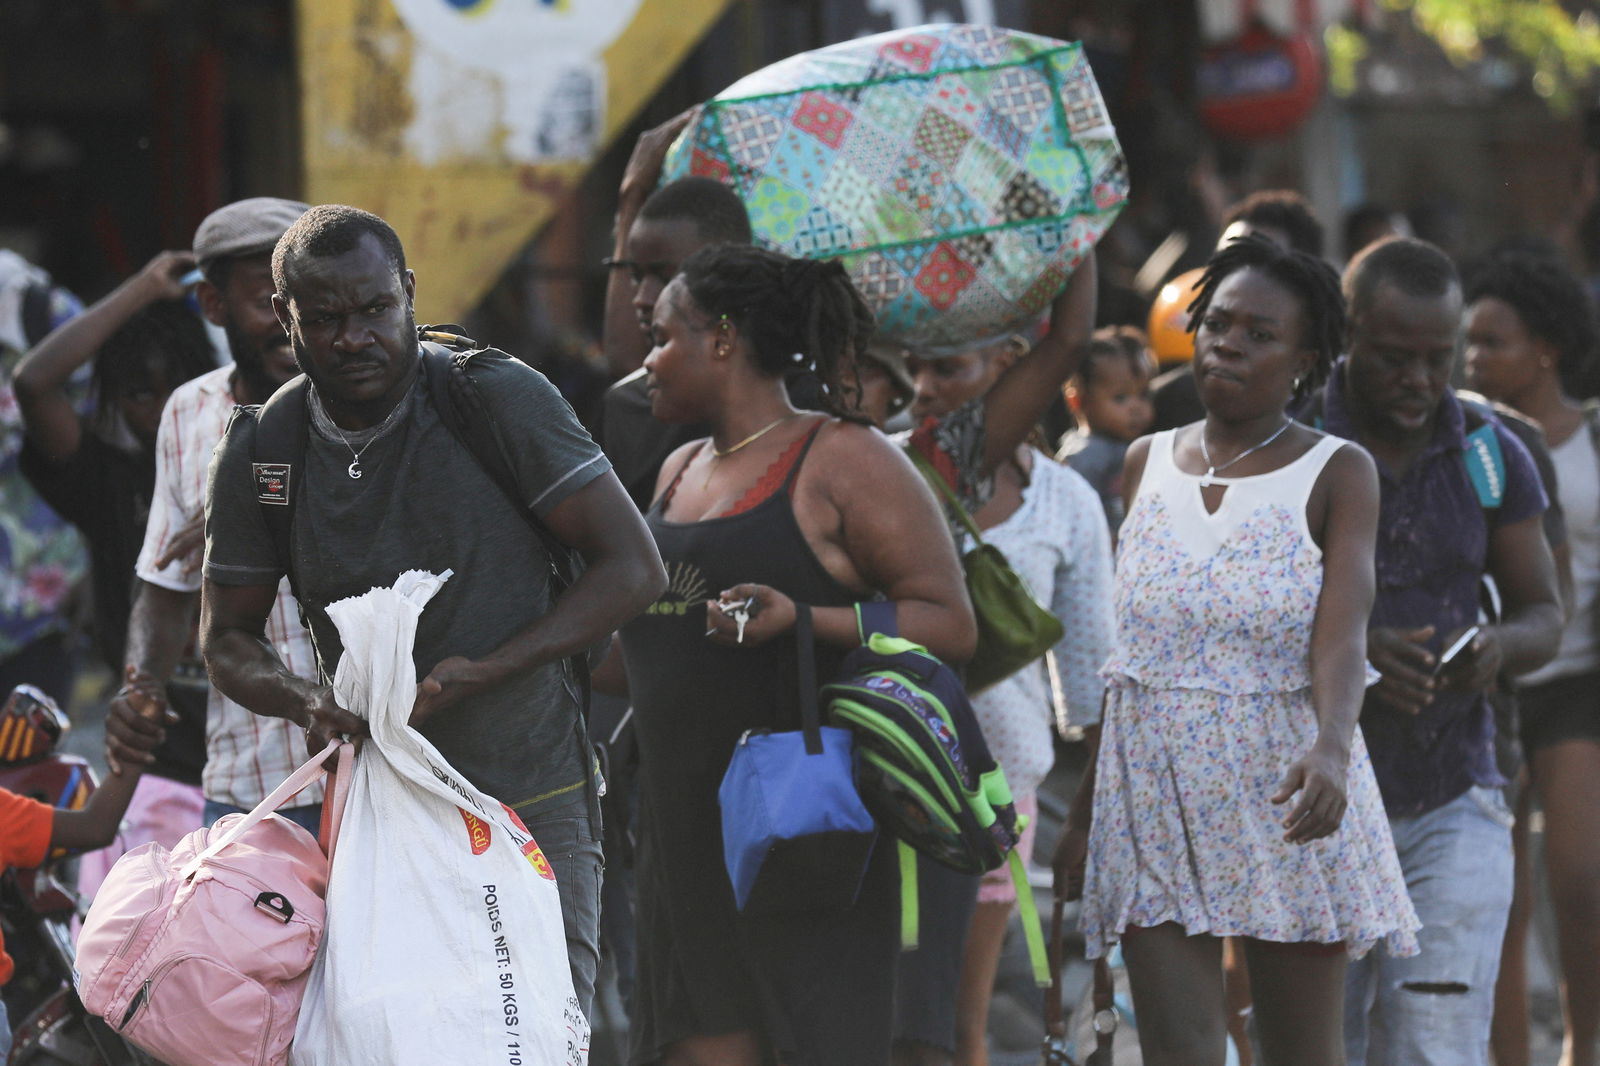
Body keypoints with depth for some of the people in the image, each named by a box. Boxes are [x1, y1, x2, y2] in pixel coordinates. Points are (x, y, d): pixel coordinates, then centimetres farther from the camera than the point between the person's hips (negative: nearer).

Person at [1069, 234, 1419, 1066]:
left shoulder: (1336, 474, -1)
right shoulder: (1147, 464, 11)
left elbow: (1342, 634, -14)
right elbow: (1117, 640, 15)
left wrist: (1331, 748, -34)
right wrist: (1082, 807, 13)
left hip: (1282, 781, -2)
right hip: (1153, 786, 3)